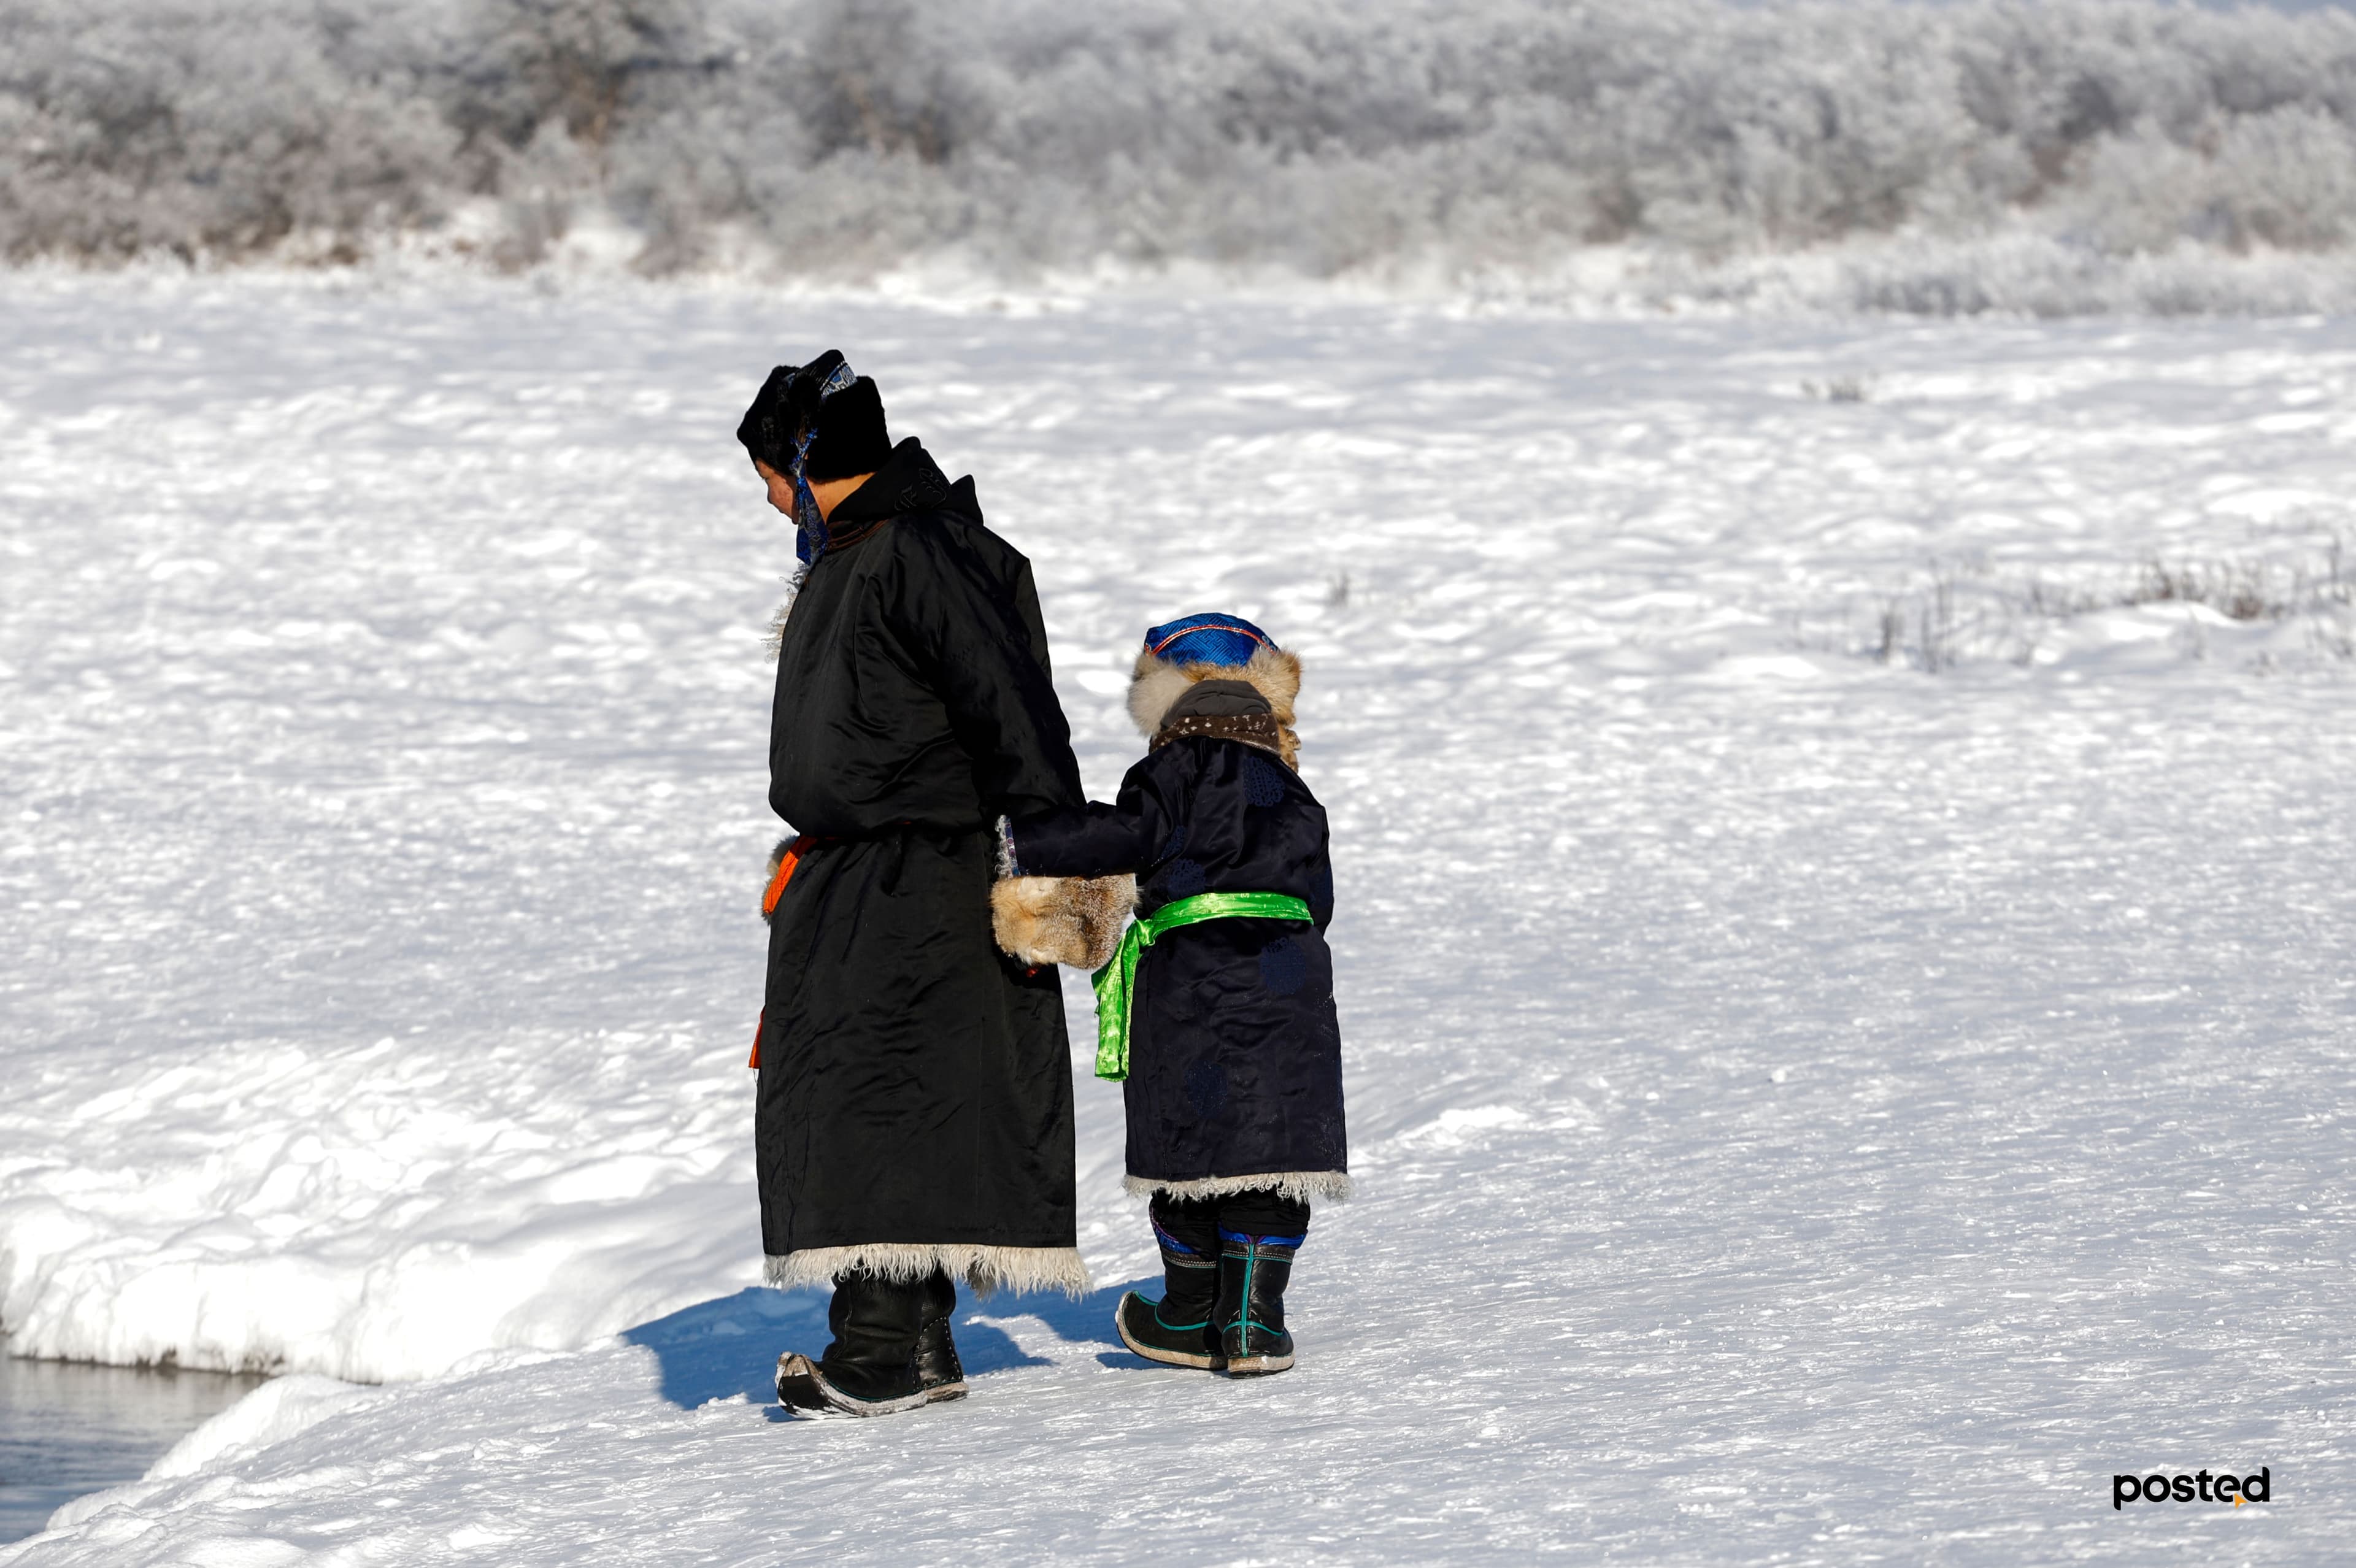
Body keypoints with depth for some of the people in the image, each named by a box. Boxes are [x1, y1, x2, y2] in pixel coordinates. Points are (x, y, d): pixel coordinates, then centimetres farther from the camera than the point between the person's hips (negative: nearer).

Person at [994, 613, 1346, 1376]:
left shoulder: (1176, 774, -2)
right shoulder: (1293, 796, 16)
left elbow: (1125, 835, -17)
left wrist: (1020, 844, -20)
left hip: (1187, 987, -4)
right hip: (1288, 990, 4)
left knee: (1188, 1153, 7)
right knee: (1270, 1158, 3)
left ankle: (1191, 1319, 16)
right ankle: (1253, 1321, 0)